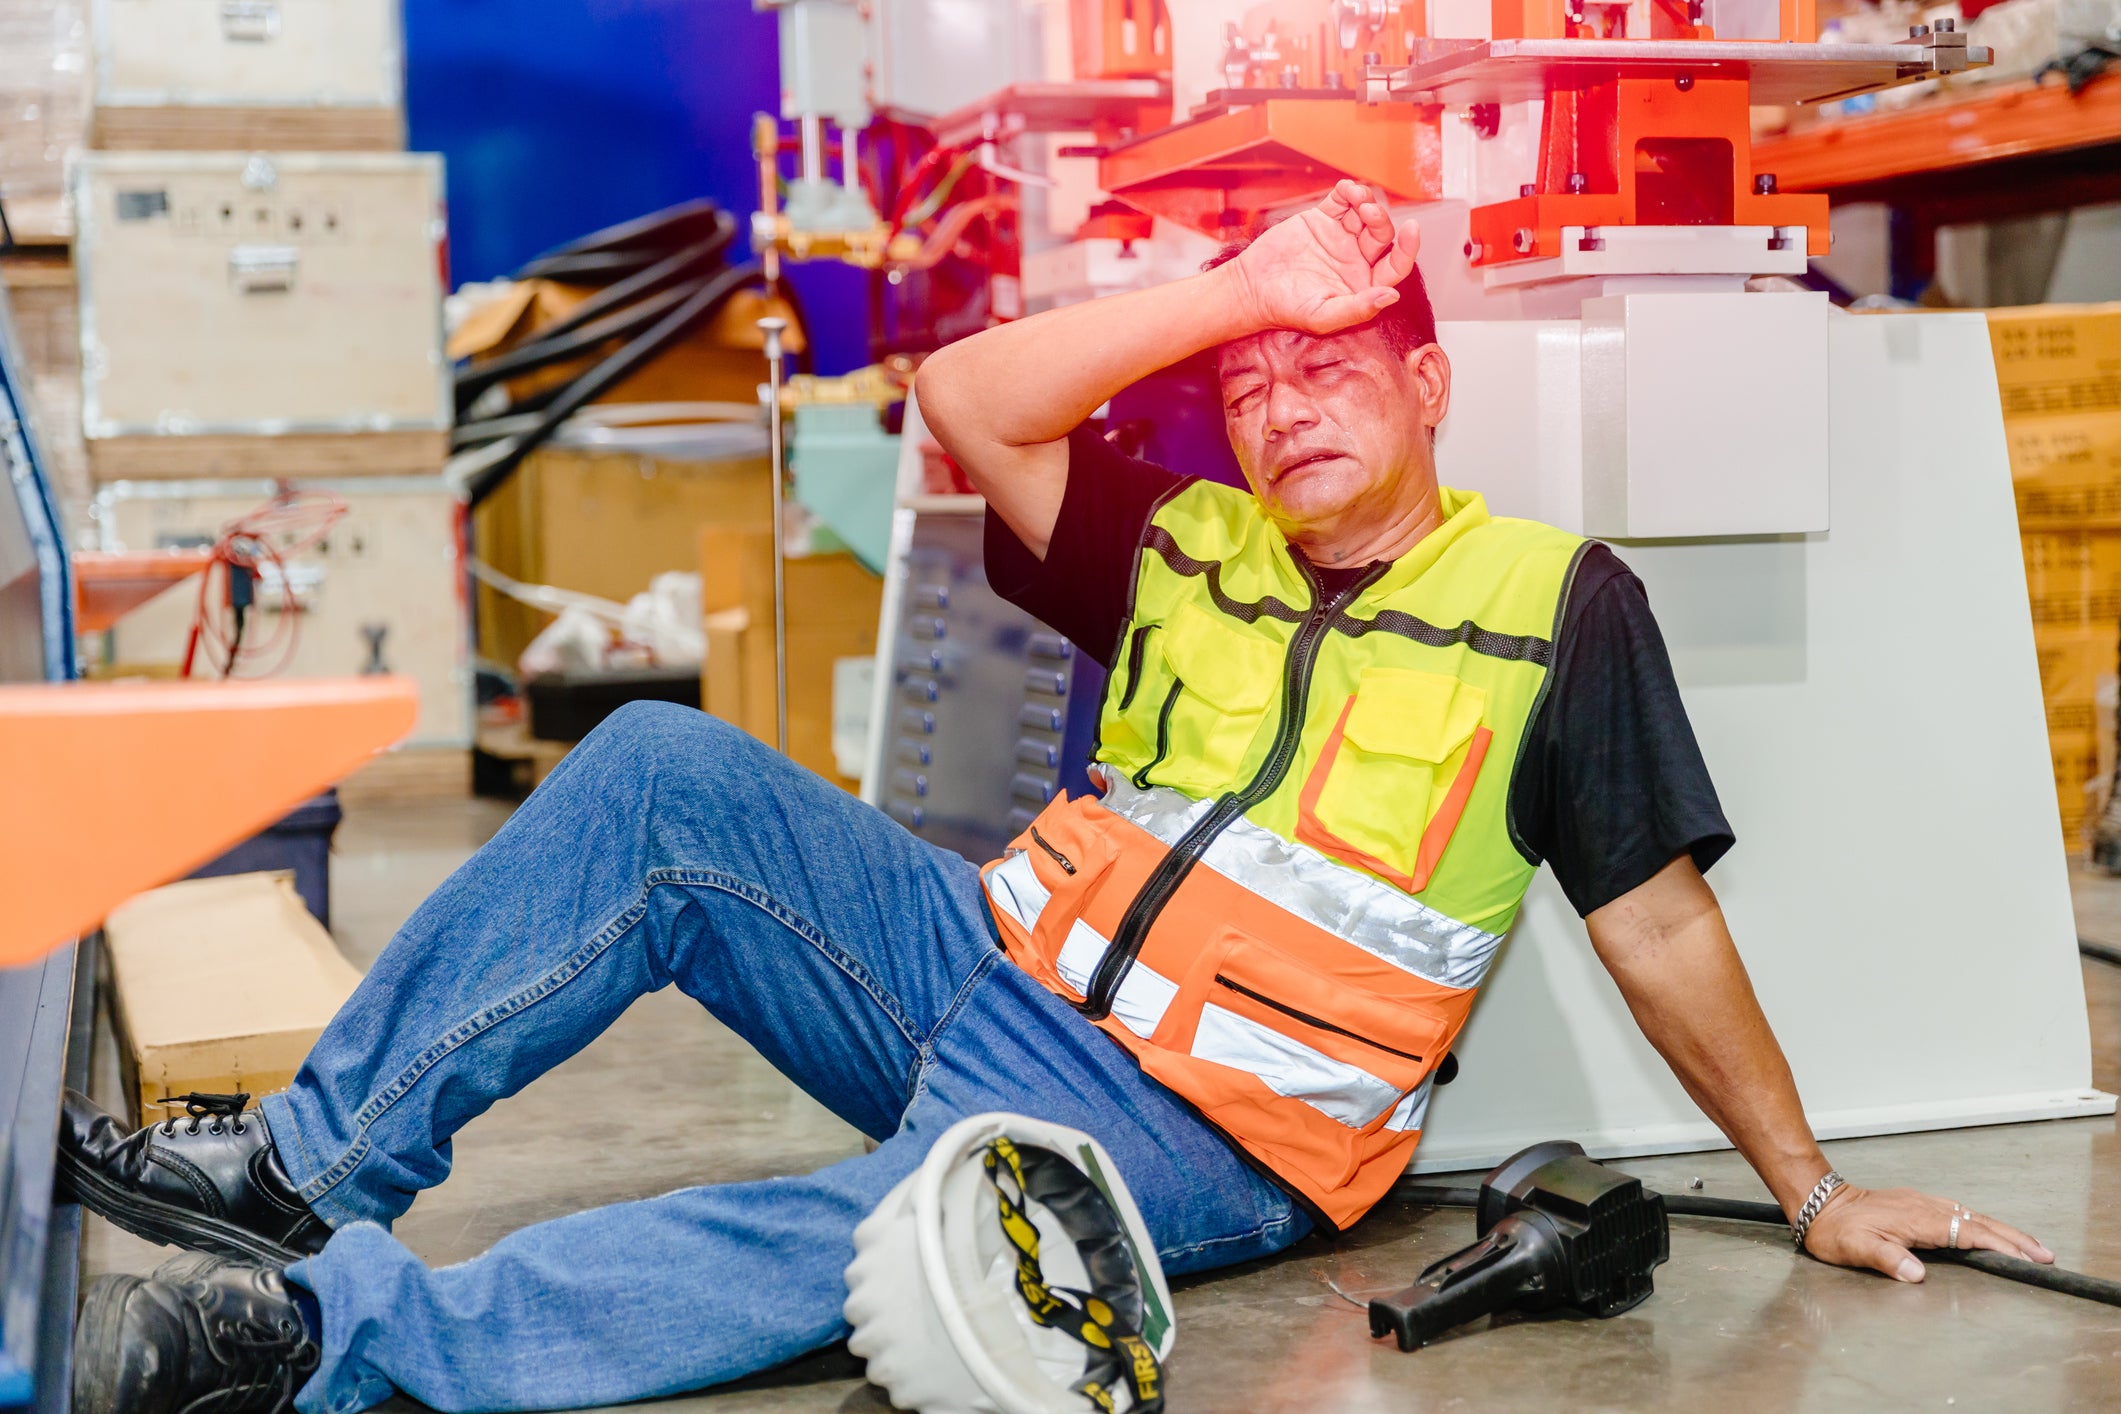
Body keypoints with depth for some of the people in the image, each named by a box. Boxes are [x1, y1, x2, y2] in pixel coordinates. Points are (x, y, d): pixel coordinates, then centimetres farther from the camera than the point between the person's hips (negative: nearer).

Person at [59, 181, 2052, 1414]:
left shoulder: (1557, 605, 0)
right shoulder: (1186, 550, 10)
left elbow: (1660, 925, 2)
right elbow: (965, 404, -3)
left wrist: (1812, 1192, 1)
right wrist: (1244, 287, -5)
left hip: (1180, 1132, -5)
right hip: (997, 969, 5)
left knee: (880, 1241, -36)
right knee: (665, 773, -10)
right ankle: (318, 1161, -8)